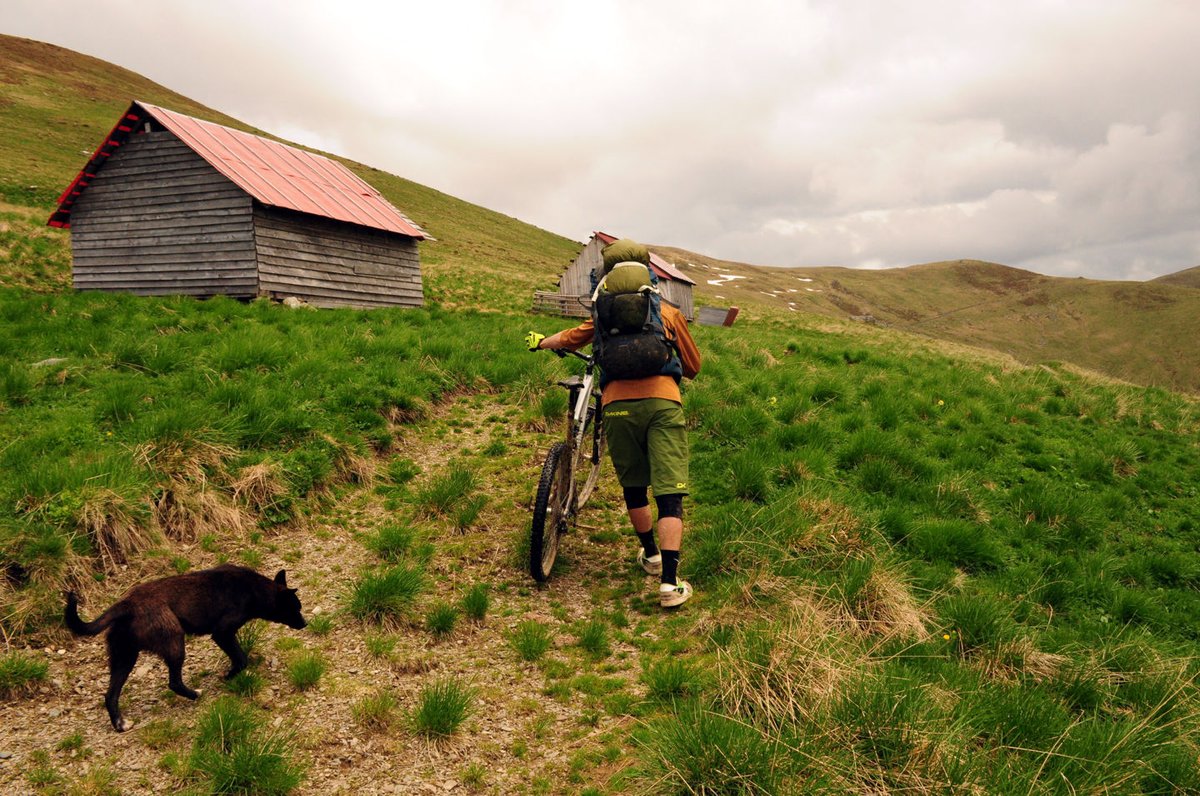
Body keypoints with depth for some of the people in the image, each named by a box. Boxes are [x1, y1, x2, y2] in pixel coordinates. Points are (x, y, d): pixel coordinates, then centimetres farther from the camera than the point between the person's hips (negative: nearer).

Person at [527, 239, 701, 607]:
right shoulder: (669, 312, 19)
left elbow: (569, 338, 35)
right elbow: (693, 366, 22)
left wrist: (540, 341, 56)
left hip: (618, 404, 1)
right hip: (663, 401, -1)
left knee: (633, 487, 20)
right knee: (669, 492, -4)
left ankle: (651, 555, 37)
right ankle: (670, 583, -11)